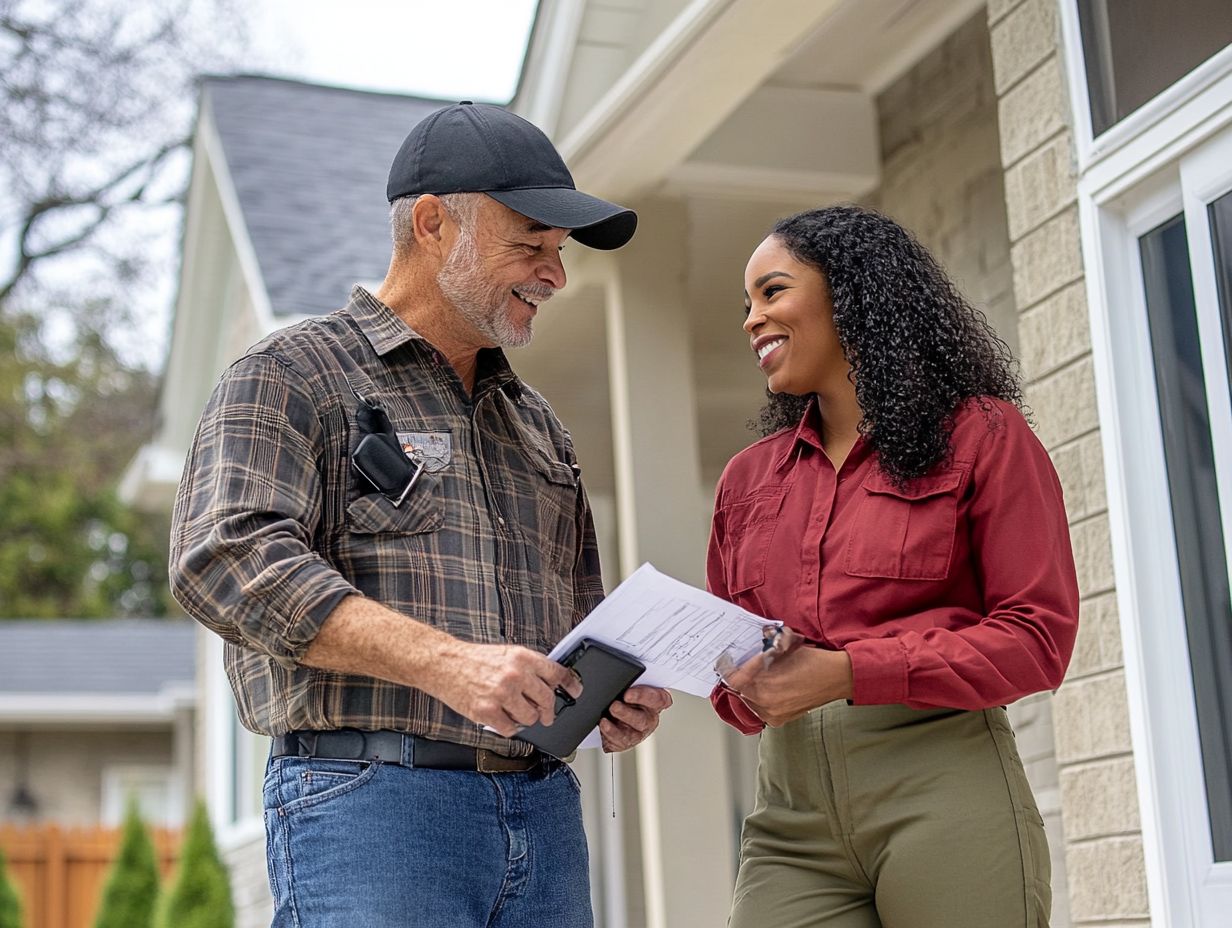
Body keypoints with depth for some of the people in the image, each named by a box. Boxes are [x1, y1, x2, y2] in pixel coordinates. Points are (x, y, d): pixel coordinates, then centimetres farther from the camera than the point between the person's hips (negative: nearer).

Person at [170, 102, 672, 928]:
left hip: (544, 812, 7)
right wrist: (445, 662, -24)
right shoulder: (293, 378, 1)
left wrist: (617, 692, 5)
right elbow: (229, 558, -15)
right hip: (370, 799, -6)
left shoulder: (536, 421, 24)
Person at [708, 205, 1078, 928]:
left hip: (945, 790, -3)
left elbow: (1039, 637, -5)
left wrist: (847, 671, -13)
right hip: (790, 809, 4)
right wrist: (752, 689, -5)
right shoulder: (748, 477, 18)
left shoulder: (982, 435, 4)